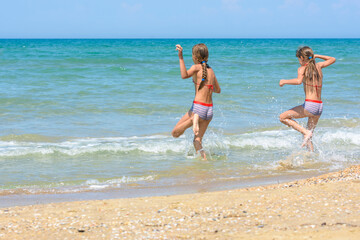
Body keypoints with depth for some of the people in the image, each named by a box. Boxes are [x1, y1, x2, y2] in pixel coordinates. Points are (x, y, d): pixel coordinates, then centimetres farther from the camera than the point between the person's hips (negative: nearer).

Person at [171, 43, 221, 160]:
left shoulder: (197, 67, -5)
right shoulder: (211, 70, 13)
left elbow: (184, 75, -27)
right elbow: (218, 90, 26)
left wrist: (180, 57, -27)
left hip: (198, 107, -6)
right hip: (209, 110, 6)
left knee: (175, 133, 4)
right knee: (197, 140, 16)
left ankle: (193, 120, -19)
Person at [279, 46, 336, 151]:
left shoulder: (302, 68, -5)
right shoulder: (318, 66, 13)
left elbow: (299, 81, -26)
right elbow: (332, 59, 31)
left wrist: (284, 81, -11)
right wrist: (316, 56, 32)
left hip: (309, 106, -7)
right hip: (319, 107, 7)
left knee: (283, 117, 8)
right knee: (307, 137, 19)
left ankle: (306, 132, -7)